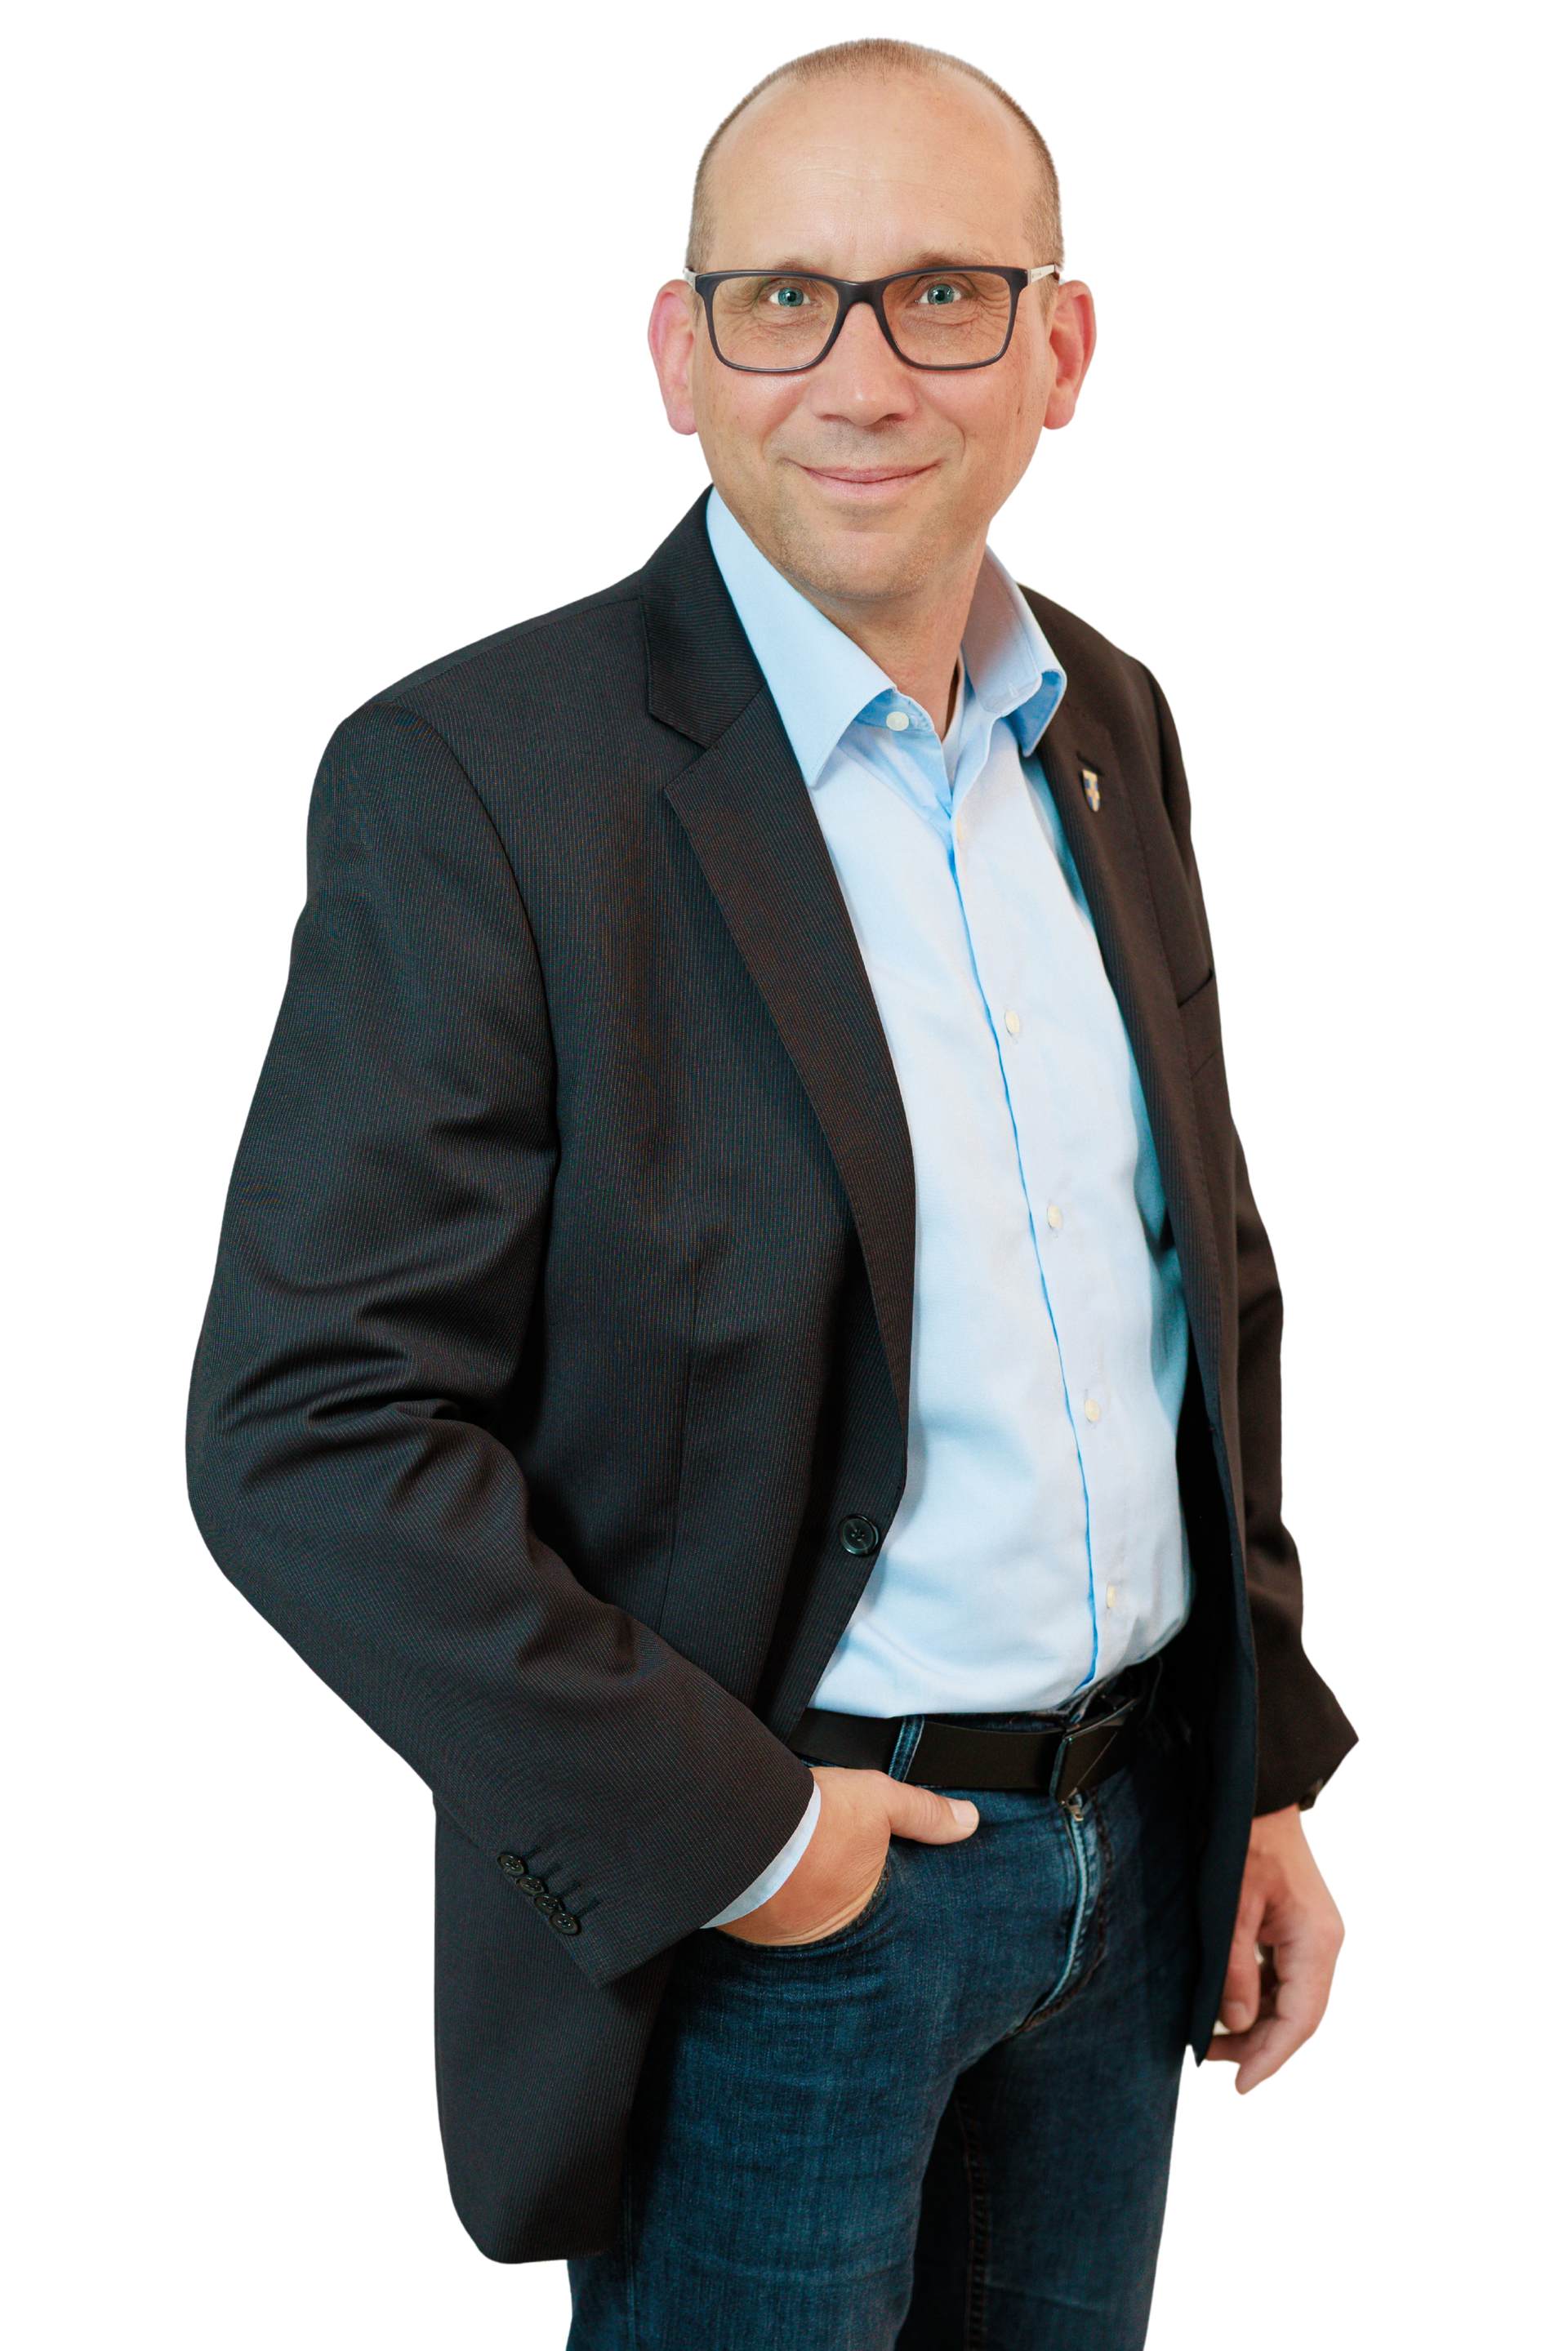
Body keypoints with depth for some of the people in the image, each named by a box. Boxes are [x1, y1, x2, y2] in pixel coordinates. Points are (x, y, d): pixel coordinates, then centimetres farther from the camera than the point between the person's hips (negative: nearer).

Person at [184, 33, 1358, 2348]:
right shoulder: (475, 780, -17)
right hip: (765, 1901, -6)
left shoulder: (1117, 725, 5)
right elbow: (308, 1437, -19)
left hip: (1128, 1854, 6)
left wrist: (1266, 1762, 12)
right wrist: (717, 1829, -17)